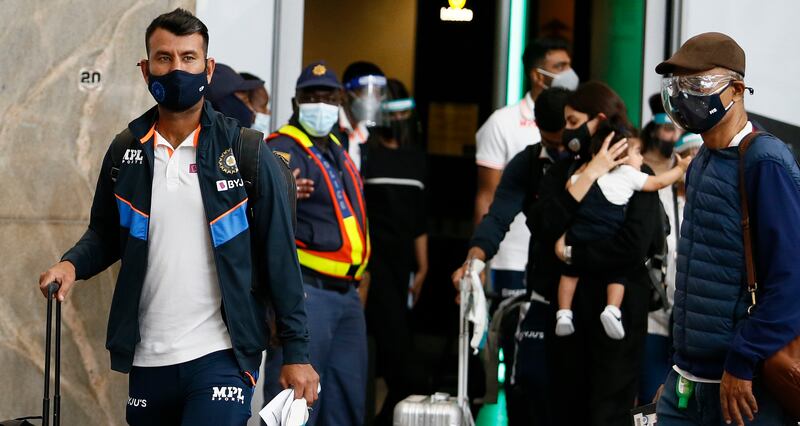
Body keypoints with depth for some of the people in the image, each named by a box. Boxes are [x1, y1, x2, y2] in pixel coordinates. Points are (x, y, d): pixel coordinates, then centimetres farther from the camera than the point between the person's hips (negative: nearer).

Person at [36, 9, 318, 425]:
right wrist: (72, 265, -5)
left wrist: (296, 352, -5)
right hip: (147, 359, 4)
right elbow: (105, 233, 17)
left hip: (221, 356, -4)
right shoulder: (125, 152, 6)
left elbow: (279, 256, -3)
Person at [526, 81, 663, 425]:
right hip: (566, 304, 5)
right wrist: (589, 175, -14)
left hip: (617, 309, -5)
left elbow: (634, 246, -20)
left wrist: (571, 253, -10)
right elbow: (541, 225, -10)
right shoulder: (562, 172, 7)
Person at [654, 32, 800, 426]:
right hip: (689, 379, 8)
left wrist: (742, 364, -20)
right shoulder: (702, 161, 13)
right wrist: (682, 365, 18)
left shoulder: (766, 162, -14)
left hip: (744, 383, -8)